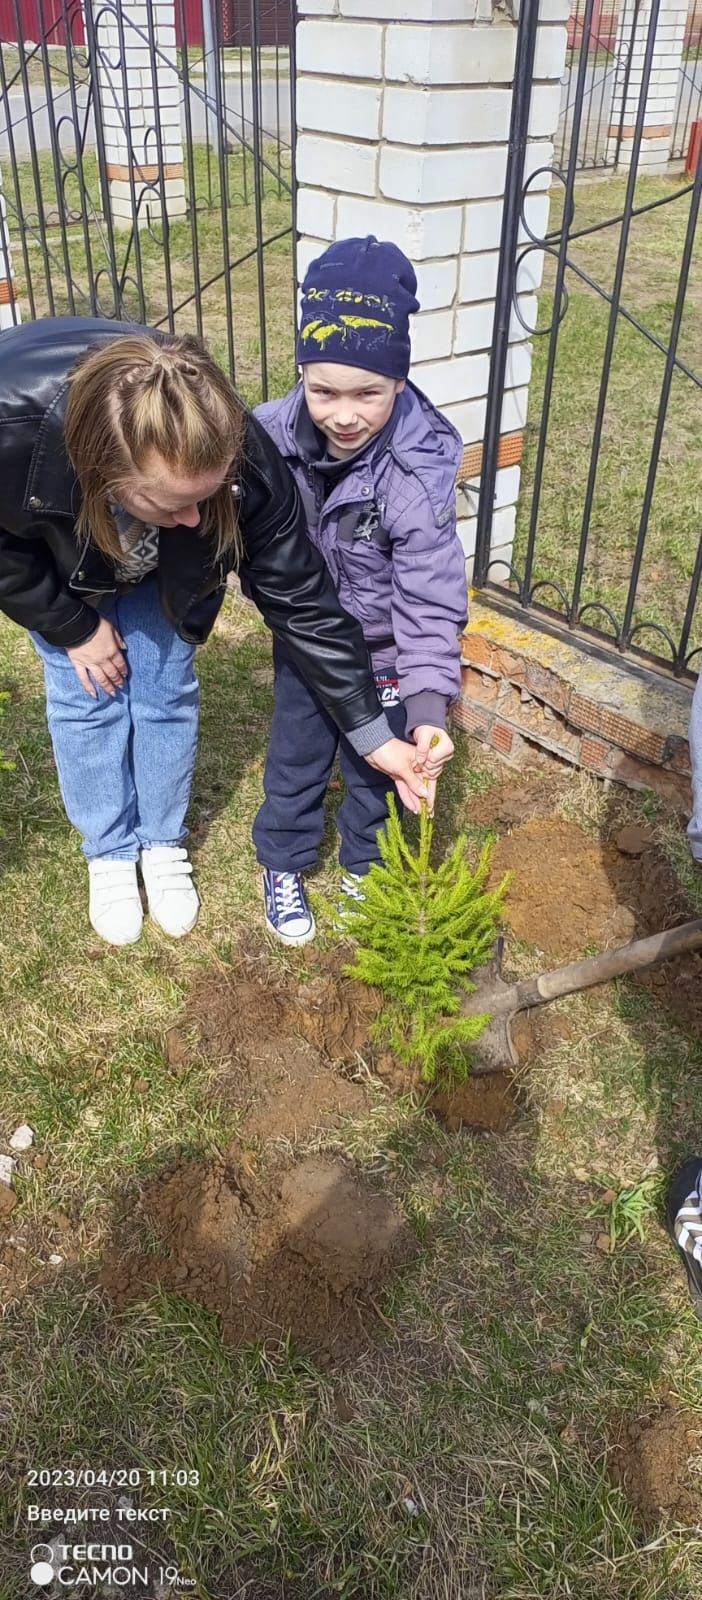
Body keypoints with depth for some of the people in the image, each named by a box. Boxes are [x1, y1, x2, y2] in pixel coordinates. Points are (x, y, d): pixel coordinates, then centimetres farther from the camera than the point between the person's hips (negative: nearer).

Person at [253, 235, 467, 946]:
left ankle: (363, 866, 45)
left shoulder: (418, 472, -30)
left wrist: (428, 705, -35)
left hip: (382, 653, -2)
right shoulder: (272, 435, -21)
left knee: (375, 765, 19)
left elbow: (430, 600, -27)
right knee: (295, 756, 20)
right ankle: (283, 865, 44)